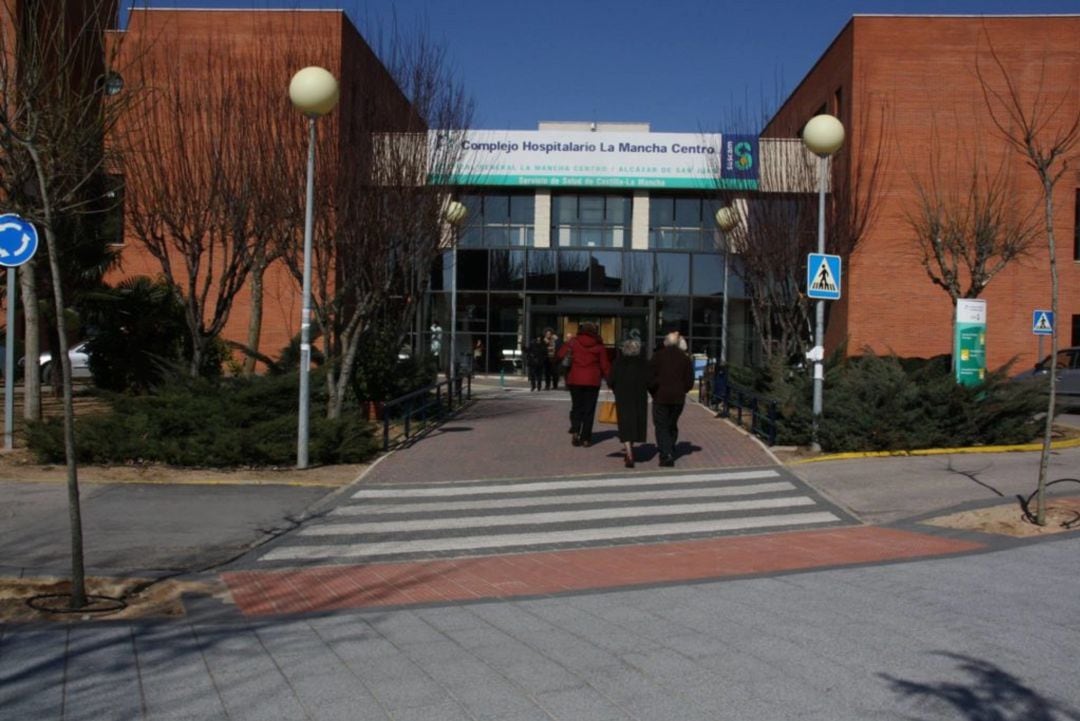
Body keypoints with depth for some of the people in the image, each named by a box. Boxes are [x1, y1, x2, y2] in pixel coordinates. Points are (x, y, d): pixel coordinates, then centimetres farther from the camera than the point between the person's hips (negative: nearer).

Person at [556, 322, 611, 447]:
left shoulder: (573, 342, 0)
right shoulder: (599, 345, 2)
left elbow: (559, 356, -6)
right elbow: (605, 365, 2)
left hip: (575, 380, 0)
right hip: (592, 381, 0)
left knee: (576, 407, 13)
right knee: (589, 409, 6)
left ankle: (575, 431, -7)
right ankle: (586, 438, 4)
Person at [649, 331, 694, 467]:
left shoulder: (658, 355, -5)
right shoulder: (685, 358, 5)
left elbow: (650, 377, -8)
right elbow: (689, 381, 5)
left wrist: (654, 392, 6)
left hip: (661, 397, -3)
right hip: (678, 398, 4)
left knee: (661, 426, -1)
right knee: (672, 425, 17)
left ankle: (666, 455, -16)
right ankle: (670, 453, 19)